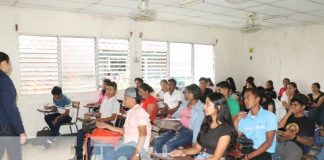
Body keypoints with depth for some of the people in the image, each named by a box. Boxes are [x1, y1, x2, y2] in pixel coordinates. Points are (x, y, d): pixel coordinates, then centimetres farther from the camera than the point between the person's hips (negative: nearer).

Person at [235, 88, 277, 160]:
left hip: (263, 154, -2)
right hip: (246, 152, 2)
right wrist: (236, 121, -1)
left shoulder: (269, 116, 0)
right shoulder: (243, 118, 13)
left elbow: (269, 142, -8)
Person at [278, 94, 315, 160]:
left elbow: (310, 142, 1)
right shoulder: (289, 117, 22)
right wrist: (288, 114, 6)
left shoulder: (309, 122, 9)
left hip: (296, 146, -3)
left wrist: (294, 136, -15)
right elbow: (278, 128, 6)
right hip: (281, 144, 3)